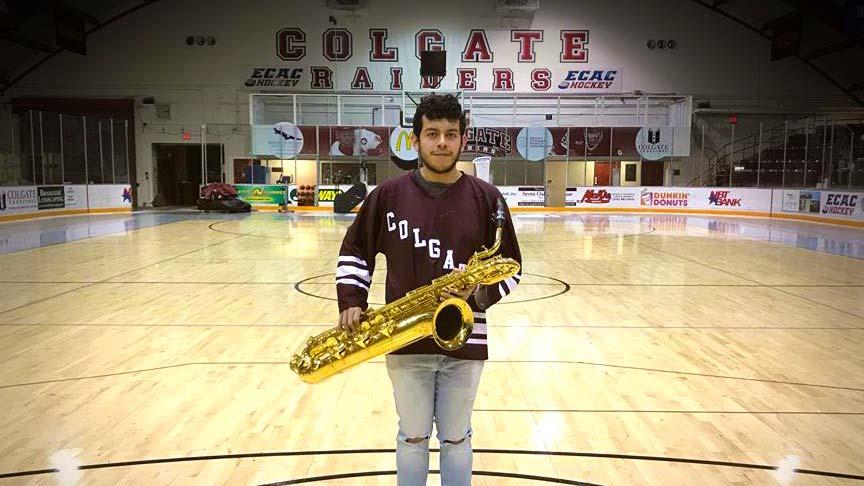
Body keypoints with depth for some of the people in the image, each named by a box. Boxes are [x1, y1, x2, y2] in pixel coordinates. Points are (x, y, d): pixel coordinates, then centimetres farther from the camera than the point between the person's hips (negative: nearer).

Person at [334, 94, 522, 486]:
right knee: (412, 436, 16)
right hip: (404, 339, 0)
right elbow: (354, 250, 9)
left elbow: (511, 267, 3)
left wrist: (478, 291, -16)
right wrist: (351, 302, -4)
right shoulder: (388, 195, -2)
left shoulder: (486, 198, -3)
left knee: (456, 437, 16)